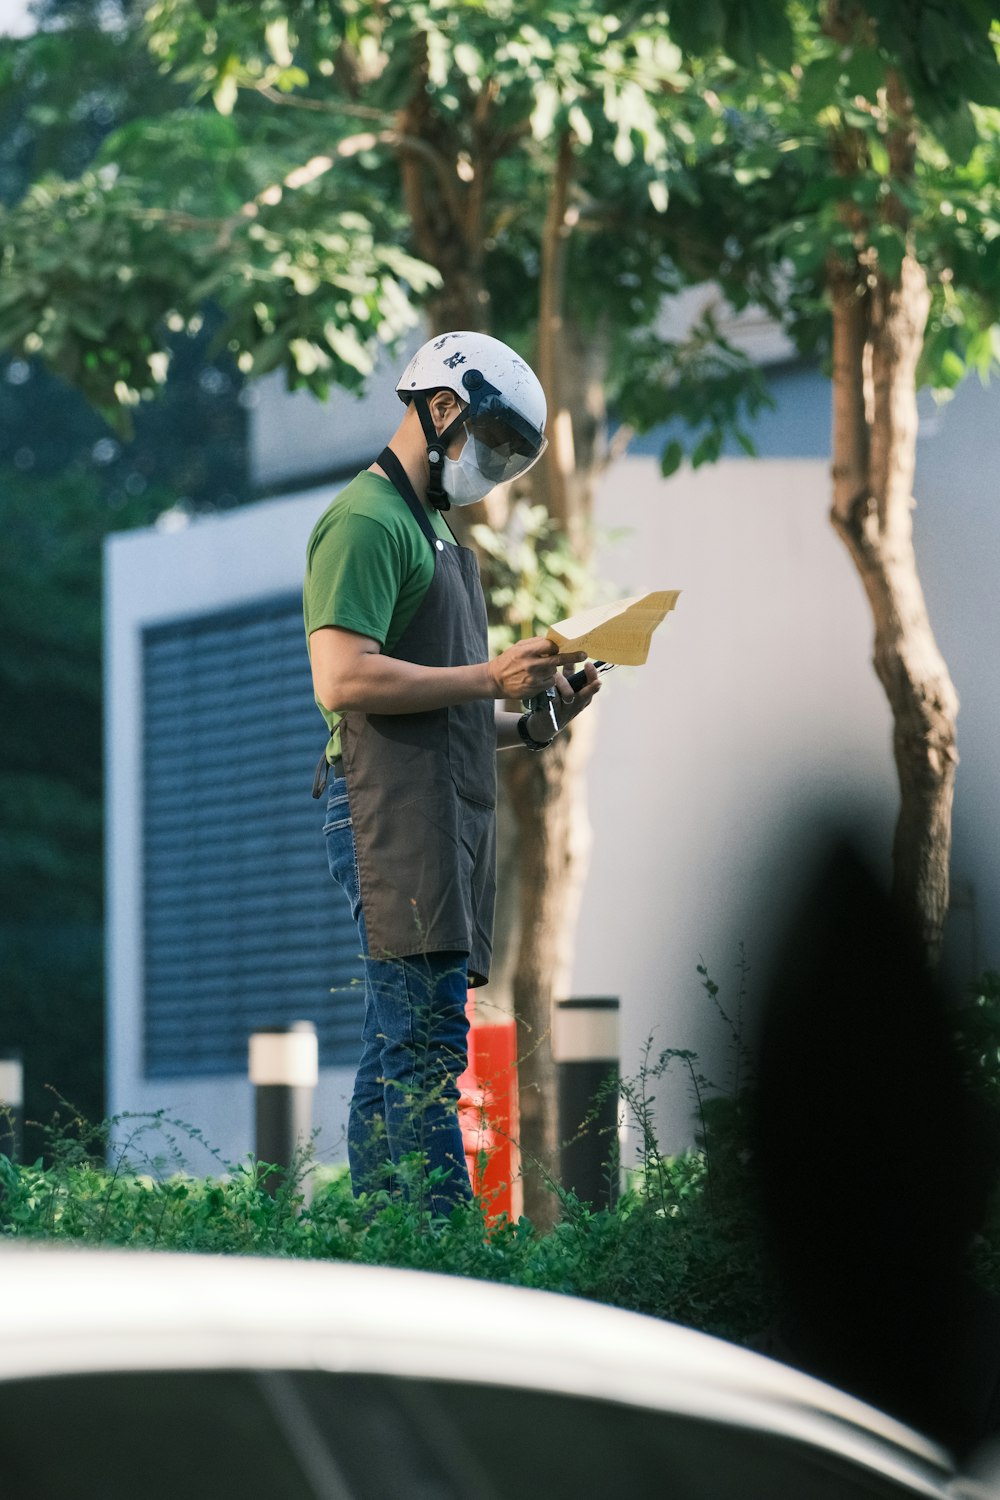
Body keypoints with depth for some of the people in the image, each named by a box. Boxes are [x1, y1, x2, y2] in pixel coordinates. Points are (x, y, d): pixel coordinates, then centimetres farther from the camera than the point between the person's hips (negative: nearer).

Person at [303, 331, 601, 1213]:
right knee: (428, 1035, -16)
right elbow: (343, 679, -18)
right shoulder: (367, 521, -6)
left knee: (403, 1049, 6)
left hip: (444, 814, 10)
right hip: (392, 810, -10)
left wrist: (532, 724, 12)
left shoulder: (433, 529, 28)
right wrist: (489, 678, -14)